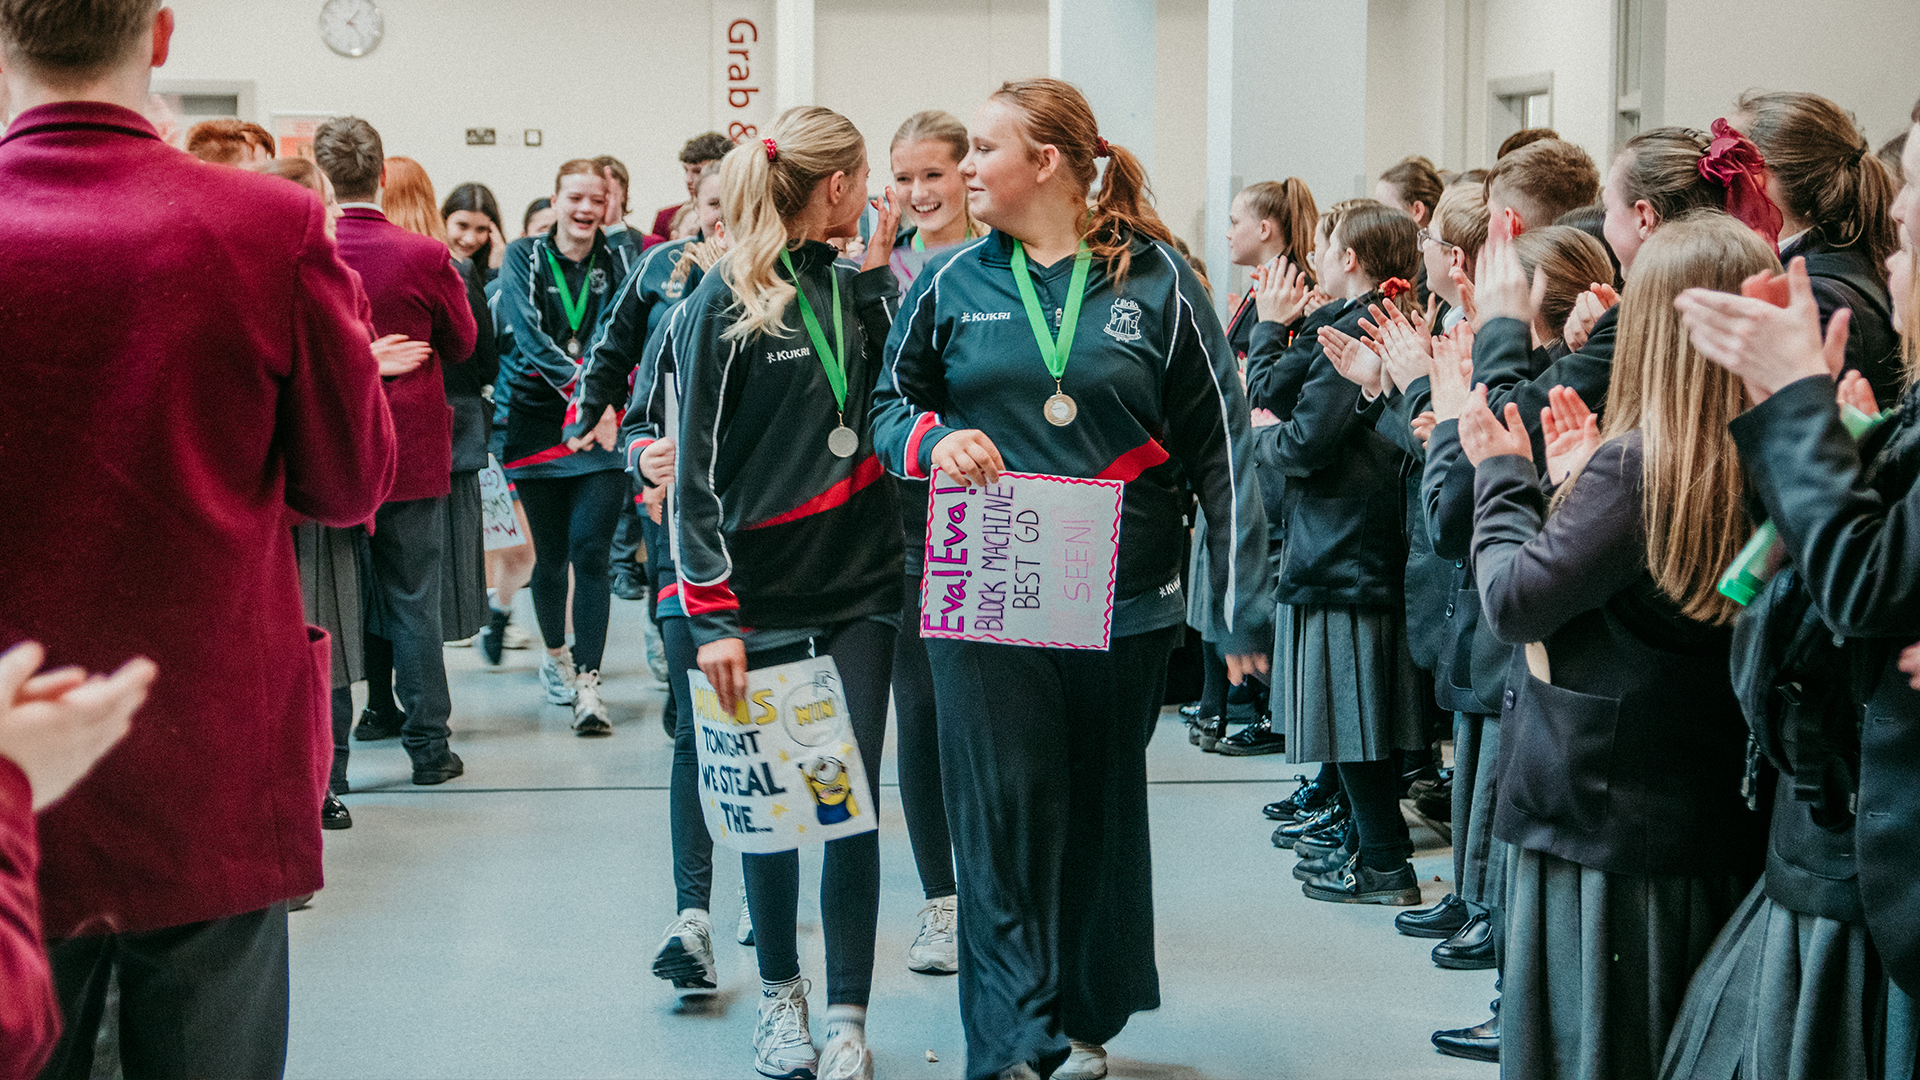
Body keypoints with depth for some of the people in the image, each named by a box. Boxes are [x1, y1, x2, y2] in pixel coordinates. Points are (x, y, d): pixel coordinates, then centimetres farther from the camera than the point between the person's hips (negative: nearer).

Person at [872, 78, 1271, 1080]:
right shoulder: (952, 281, 4)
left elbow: (1219, 445, 2)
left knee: (1102, 809, 11)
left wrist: (1242, 606, -2)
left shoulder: (1156, 280, 0)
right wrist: (933, 439, -11)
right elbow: (891, 401, 14)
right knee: (1005, 810, -4)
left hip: (1122, 596, 0)